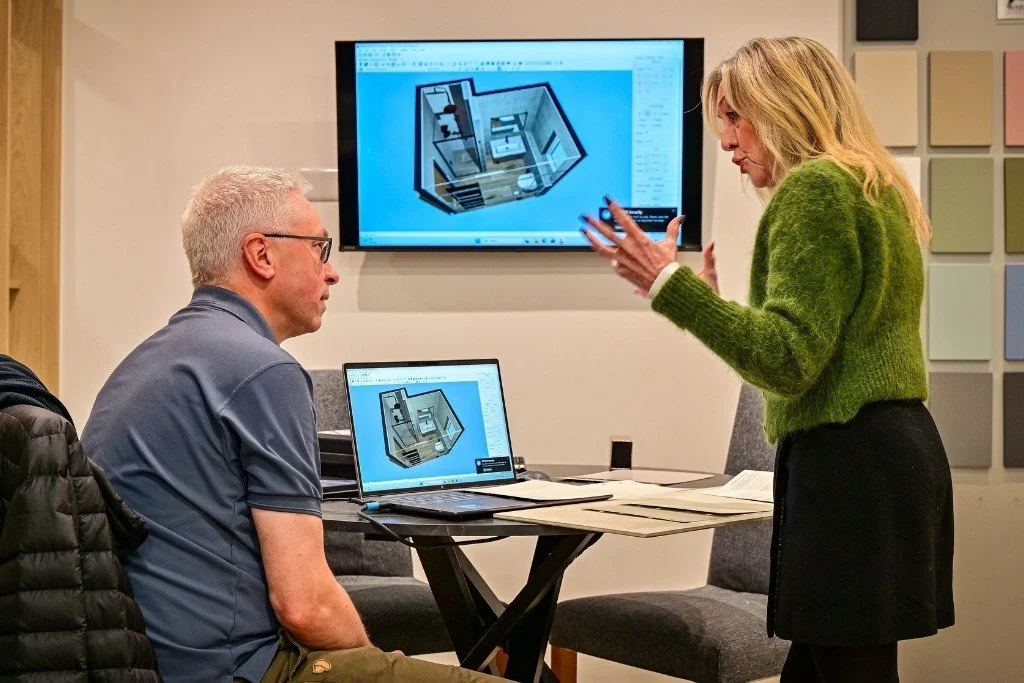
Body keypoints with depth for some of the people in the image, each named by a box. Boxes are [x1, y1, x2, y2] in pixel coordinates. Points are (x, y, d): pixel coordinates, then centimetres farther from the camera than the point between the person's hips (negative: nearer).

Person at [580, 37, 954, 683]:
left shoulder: (814, 187, -10)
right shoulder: (875, 189, 21)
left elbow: (788, 361, -18)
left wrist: (671, 285, -19)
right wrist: (712, 303, 28)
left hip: (845, 459, -10)